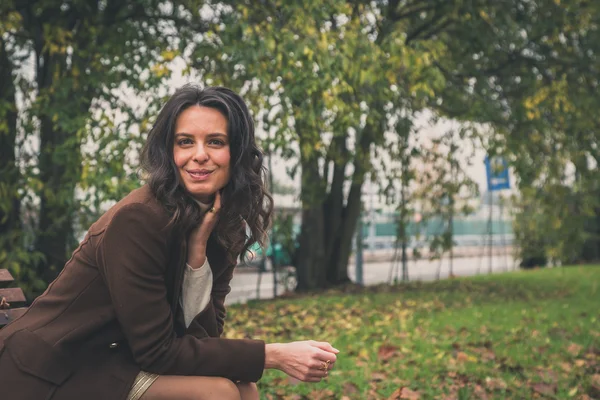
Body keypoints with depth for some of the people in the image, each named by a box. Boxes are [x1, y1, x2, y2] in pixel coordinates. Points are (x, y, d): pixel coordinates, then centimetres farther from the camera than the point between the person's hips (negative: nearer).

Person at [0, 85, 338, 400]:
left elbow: (201, 336, -7)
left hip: (116, 361, 7)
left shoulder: (224, 227, 0)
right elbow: (157, 350, -21)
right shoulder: (138, 219, -22)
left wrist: (198, 248, -19)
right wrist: (275, 355, -23)